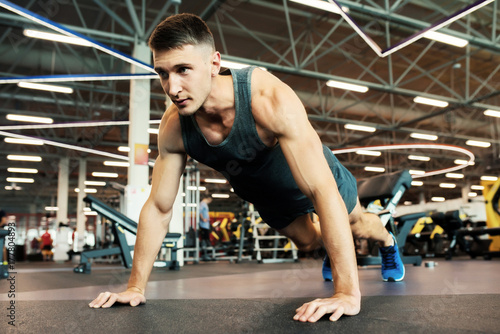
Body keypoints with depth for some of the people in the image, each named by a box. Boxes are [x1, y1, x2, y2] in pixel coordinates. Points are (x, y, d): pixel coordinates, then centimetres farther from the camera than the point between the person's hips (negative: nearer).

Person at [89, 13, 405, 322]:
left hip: (317, 178, -3)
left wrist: (348, 293, -51)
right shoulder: (174, 127, -30)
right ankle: (331, 248, 65)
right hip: (267, 196, 4)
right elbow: (158, 208, -20)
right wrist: (136, 286, -18)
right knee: (307, 242, 27)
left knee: (357, 222, 24)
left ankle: (388, 242, 62)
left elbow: (323, 191, -49)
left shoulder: (271, 100, -46)